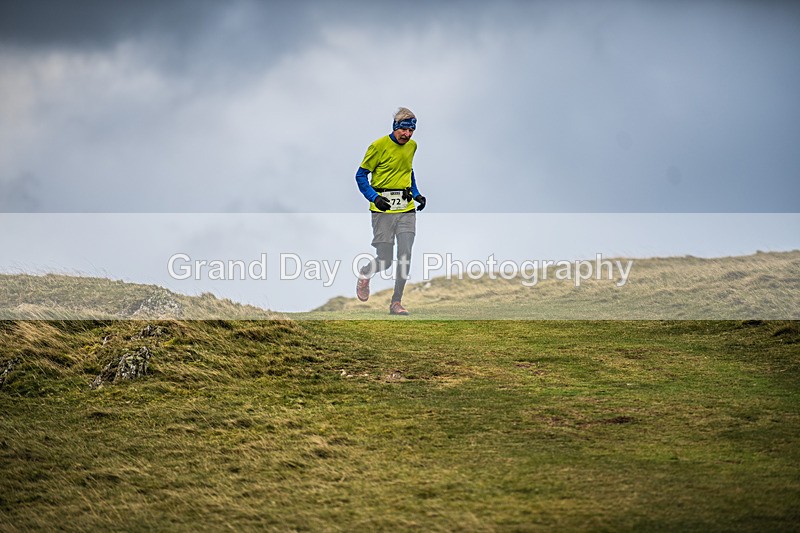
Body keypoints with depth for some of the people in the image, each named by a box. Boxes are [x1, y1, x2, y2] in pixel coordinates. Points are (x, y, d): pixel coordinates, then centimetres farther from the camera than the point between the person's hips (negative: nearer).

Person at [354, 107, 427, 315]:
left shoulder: (412, 146, 10)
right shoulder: (379, 146, -9)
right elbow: (361, 175, -4)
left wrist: (416, 194, 13)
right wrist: (375, 197, -18)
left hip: (407, 209, 5)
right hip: (383, 210, -4)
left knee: (405, 256, -8)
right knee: (384, 261, -3)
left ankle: (396, 302, 2)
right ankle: (364, 275, 32)